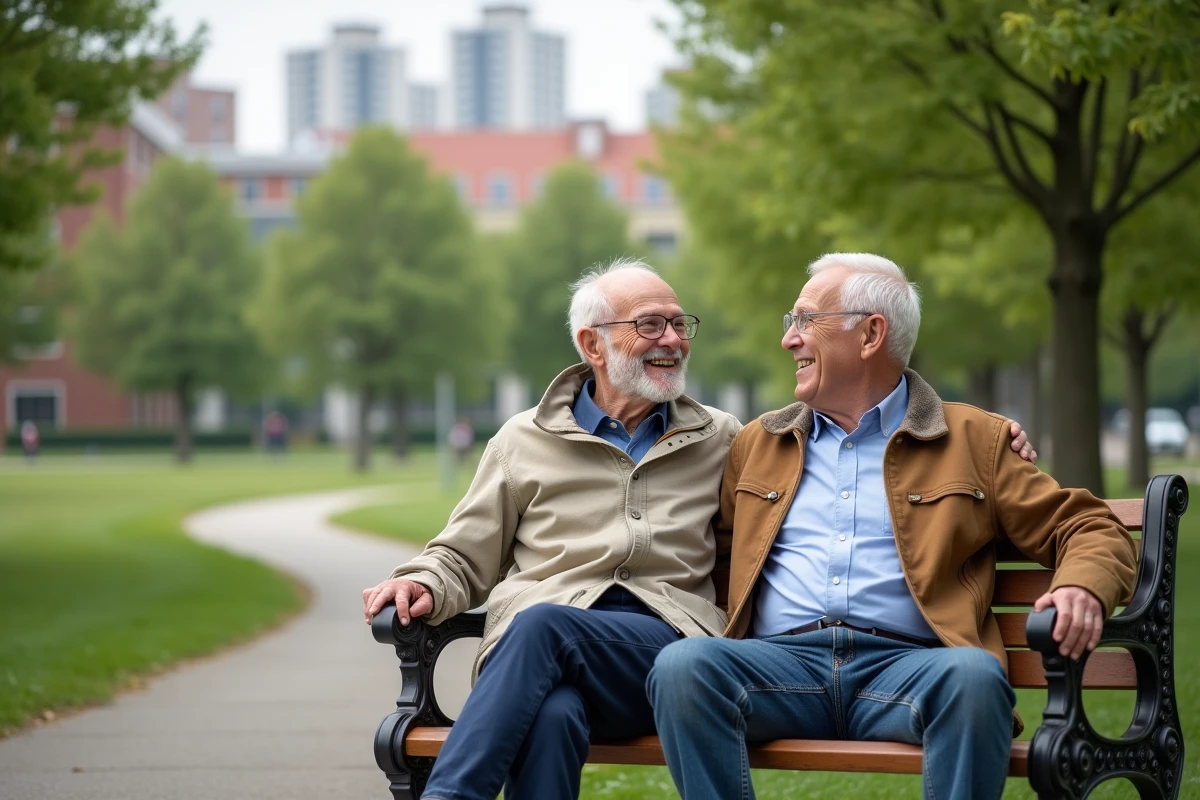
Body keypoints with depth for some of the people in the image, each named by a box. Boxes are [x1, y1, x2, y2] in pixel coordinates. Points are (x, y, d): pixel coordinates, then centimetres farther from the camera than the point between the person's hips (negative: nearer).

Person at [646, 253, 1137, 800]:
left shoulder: (974, 441, 16)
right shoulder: (757, 444, 25)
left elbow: (1090, 529, 12)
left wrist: (1083, 589, -10)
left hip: (904, 665, -2)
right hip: (781, 660, 2)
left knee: (974, 675, -37)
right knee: (682, 665, -30)